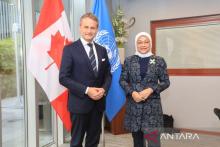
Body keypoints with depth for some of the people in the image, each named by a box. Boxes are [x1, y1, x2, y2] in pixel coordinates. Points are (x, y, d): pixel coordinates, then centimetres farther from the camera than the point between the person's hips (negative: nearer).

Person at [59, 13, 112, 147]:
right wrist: (86, 90, -19)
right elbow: (63, 78, -12)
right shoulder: (70, 49, -7)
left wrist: (104, 89, -9)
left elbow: (108, 74, 11)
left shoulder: (102, 50, 8)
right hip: (79, 103, -5)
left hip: (98, 103, 5)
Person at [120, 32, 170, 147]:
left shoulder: (159, 61, 2)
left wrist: (150, 90, -13)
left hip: (152, 104, -1)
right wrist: (132, 92, -12)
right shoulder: (129, 60, 5)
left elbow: (165, 82, 2)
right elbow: (122, 80, 5)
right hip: (133, 104, 2)